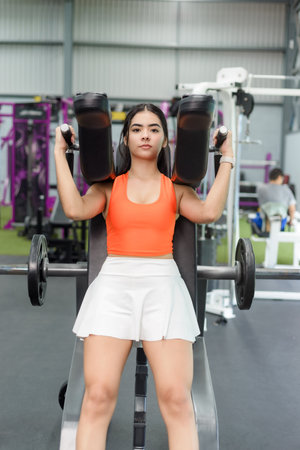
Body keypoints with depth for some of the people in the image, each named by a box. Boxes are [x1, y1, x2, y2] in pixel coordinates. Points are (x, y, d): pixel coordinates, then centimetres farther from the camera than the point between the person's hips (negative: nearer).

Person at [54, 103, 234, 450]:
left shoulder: (176, 189, 16)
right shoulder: (108, 187, 16)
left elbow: (209, 212, -5)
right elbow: (75, 209, -4)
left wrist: (226, 160, 5)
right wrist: (60, 154, 5)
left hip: (163, 283, 0)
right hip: (113, 283, 0)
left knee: (177, 398, -12)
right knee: (98, 396, -12)